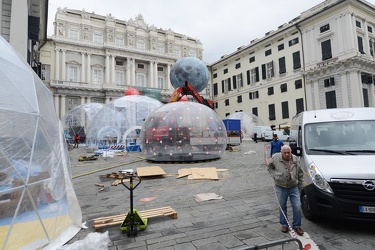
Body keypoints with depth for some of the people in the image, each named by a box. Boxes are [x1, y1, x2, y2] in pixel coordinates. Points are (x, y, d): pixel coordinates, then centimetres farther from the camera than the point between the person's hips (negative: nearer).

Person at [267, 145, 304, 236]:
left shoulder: (296, 159, -2)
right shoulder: (275, 158, -7)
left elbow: (300, 174, 8)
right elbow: (269, 167, 10)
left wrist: (300, 186, 9)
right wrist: (274, 175, -4)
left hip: (294, 187, 1)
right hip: (281, 188, -1)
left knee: (297, 207, -1)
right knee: (282, 207, 11)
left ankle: (296, 226, 19)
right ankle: (284, 225, 29)